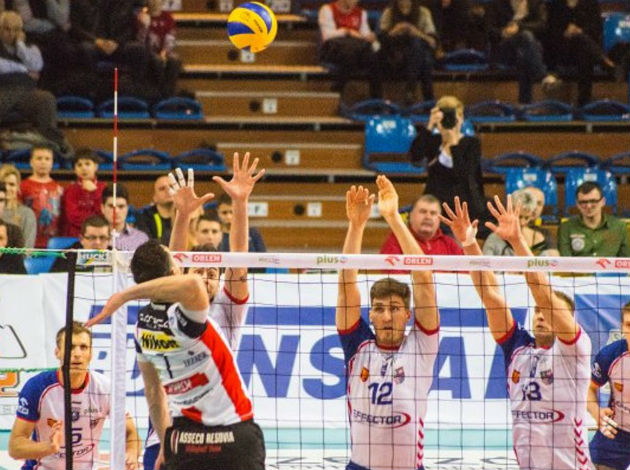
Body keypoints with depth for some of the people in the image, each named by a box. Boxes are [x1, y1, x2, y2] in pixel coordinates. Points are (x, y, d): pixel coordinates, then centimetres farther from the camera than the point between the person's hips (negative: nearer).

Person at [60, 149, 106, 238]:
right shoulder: (71, 190, 4)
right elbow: (74, 217, -5)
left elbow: (104, 212, -4)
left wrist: (94, 192, -7)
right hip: (74, 235, -1)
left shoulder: (103, 188, 6)